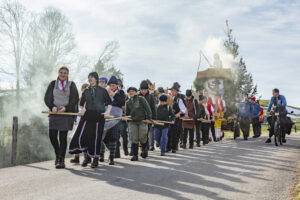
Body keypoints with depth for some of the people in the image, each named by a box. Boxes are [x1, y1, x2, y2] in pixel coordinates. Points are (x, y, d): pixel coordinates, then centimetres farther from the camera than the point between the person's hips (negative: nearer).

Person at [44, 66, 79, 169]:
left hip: (66, 113, -2)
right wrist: (52, 106, -11)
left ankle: (61, 160, 0)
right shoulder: (53, 84, 11)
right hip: (54, 113, 2)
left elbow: (75, 99, 1)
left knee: (63, 137, -5)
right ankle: (57, 154, 24)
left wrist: (66, 107, -13)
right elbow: (47, 98, 7)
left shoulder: (71, 85, 7)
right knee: (52, 135, -3)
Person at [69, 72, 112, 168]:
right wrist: (82, 109, 3)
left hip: (99, 117, -3)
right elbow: (81, 103, 22)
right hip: (87, 116, 3)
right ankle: (87, 156, 13)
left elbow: (109, 102, 6)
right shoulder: (86, 91, 11)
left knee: (96, 138, -1)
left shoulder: (103, 91, 3)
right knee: (82, 136, -7)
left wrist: (108, 112, -8)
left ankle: (96, 159, 14)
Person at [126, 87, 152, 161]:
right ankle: (135, 155, 3)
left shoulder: (141, 99, 2)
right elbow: (127, 113, 24)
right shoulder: (128, 102, 14)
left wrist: (149, 118, -11)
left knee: (142, 137, -6)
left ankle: (144, 149, 25)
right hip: (132, 122, 3)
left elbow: (147, 108, -3)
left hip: (142, 121, -3)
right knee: (134, 139, -3)